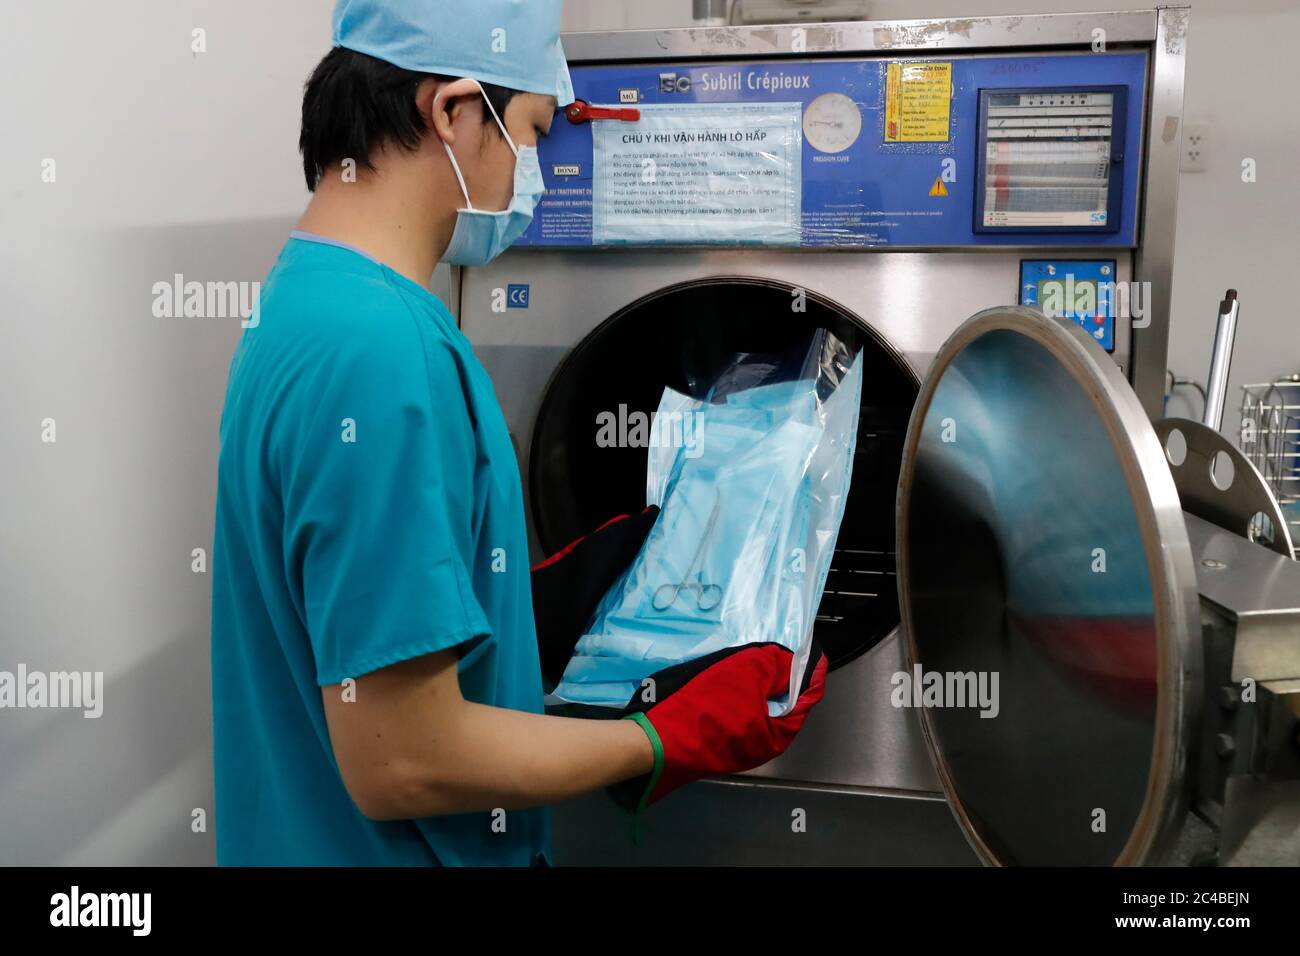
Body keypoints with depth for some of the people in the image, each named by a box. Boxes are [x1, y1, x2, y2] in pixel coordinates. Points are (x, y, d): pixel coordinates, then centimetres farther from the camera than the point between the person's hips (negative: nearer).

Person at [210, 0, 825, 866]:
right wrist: (674, 742, -16)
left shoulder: (311, 297, 3)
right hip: (395, 844, -8)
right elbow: (401, 763, -26)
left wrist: (551, 592, 7)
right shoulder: (382, 350, -28)